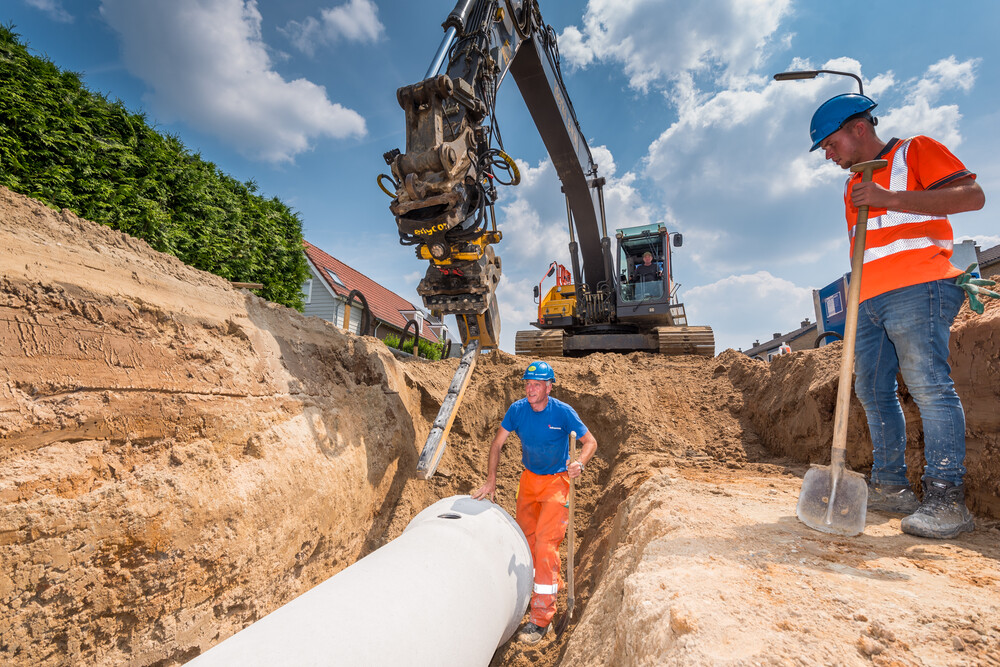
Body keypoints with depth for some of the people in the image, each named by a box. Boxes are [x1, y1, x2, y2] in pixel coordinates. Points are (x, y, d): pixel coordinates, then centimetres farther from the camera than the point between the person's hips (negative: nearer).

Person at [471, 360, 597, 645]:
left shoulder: (562, 412, -22)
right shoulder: (517, 409, -14)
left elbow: (590, 442, -13)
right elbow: (497, 444, -5)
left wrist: (579, 463, -33)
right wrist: (491, 480, -9)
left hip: (556, 481, -4)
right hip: (529, 478, 4)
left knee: (546, 542, -10)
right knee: (524, 535, 17)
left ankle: (541, 618, 1)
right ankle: (525, 586, 46)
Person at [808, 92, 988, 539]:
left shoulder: (915, 151, 6)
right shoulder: (853, 187, 25)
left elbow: (972, 195, -7)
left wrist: (888, 198, -14)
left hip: (916, 289, -7)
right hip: (870, 300, 8)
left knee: (928, 384, -13)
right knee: (873, 390, 4)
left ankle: (946, 498, -8)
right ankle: (889, 487, 11)